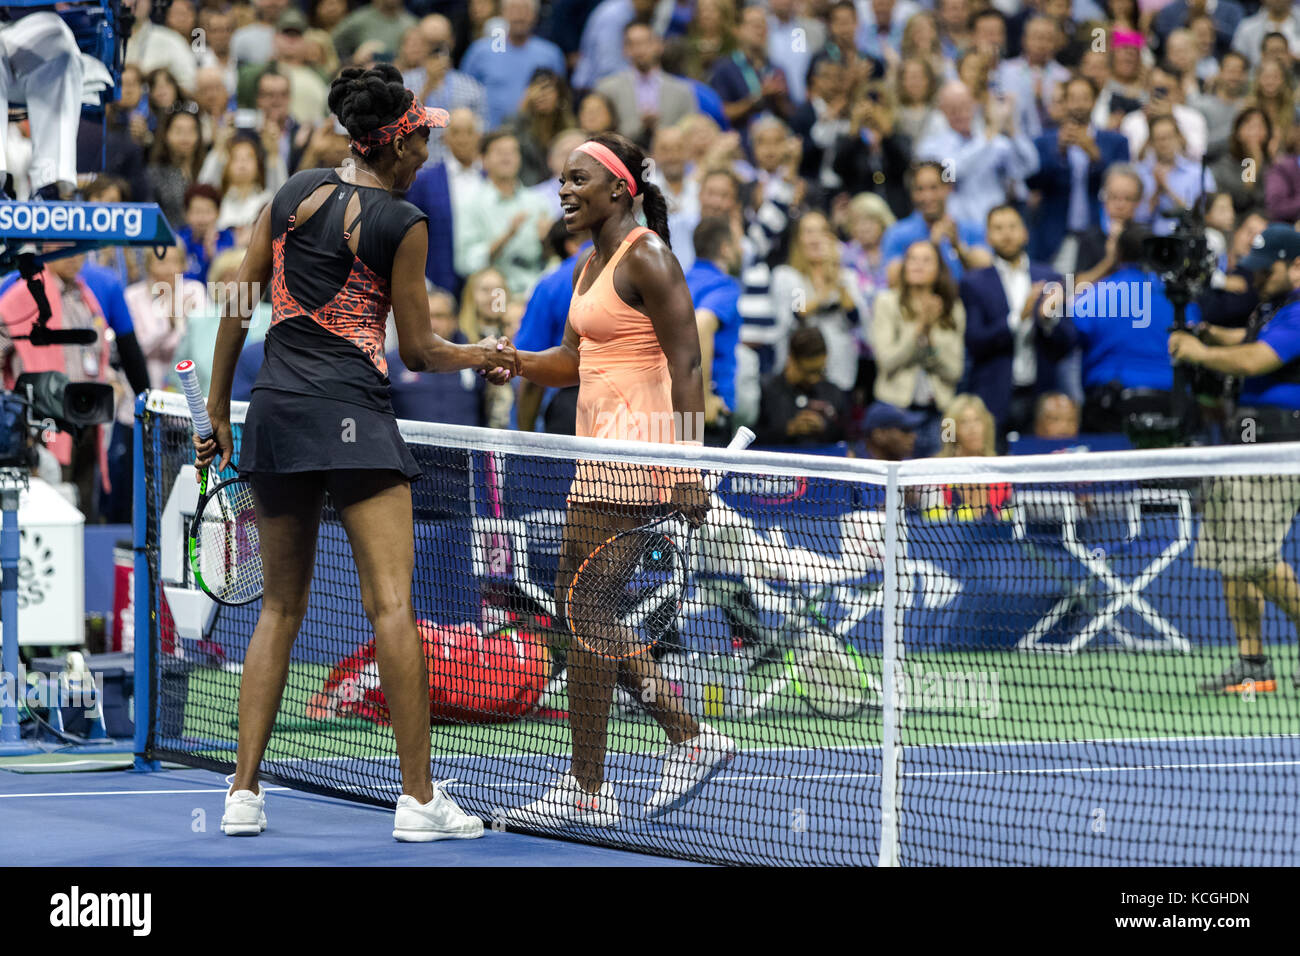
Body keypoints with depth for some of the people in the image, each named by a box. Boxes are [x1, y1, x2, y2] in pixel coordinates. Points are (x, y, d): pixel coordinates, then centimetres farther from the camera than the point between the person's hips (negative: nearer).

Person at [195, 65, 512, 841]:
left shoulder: (292, 195, 12)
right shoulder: (401, 224, -3)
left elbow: (237, 307, 12)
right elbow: (418, 351, 2)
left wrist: (219, 408, 19)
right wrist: (487, 356, 20)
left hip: (274, 410, 6)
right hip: (352, 409, -6)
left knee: (281, 608, 13)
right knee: (393, 603, -8)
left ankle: (244, 794, 8)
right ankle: (418, 798, -12)